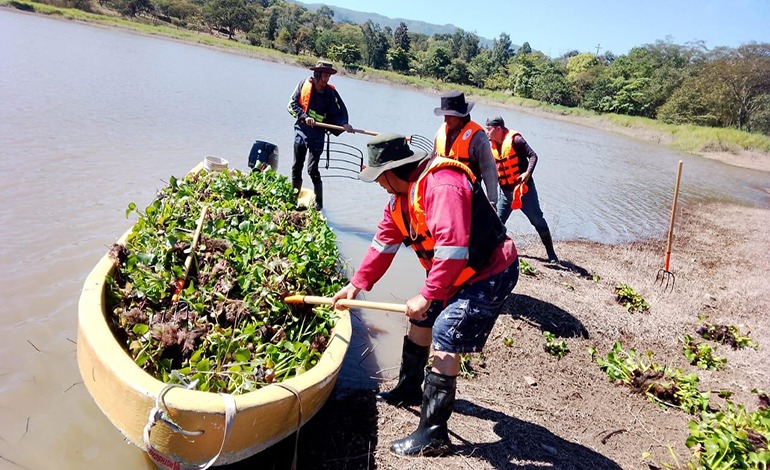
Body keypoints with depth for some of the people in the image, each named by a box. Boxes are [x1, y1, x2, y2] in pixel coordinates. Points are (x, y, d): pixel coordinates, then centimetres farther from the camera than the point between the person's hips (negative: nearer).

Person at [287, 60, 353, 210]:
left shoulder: (330, 92, -5)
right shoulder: (304, 84, -2)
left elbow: (340, 111, -3)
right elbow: (292, 104, -3)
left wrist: (344, 124, -23)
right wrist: (305, 117, -17)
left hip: (317, 134, -3)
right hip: (301, 129, 3)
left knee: (312, 169, -9)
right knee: (296, 167, 12)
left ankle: (319, 204, 4)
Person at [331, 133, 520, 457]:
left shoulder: (442, 186, -29)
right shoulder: (400, 195, 4)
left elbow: (452, 248, -36)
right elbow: (384, 242, 10)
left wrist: (426, 295, -33)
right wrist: (357, 284, 8)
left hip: (490, 274, -10)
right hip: (455, 275, 10)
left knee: (444, 342, -16)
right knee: (421, 321, 20)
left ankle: (433, 435, -6)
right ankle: (409, 391, 42)